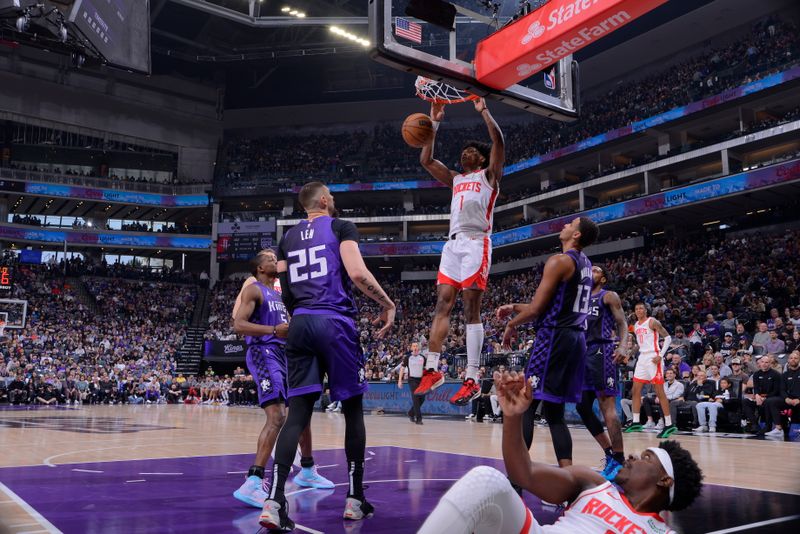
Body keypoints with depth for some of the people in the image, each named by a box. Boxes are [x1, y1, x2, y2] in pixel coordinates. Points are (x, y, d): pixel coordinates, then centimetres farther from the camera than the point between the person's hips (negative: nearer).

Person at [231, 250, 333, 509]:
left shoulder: (279, 293, 22)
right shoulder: (253, 289, -4)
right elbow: (238, 324, -17)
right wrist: (274, 329, -26)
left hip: (283, 355, 9)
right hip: (264, 354, -9)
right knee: (276, 416, -25)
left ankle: (307, 472, 34)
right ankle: (253, 484, -29)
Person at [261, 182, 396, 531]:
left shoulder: (288, 237, 19)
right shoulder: (341, 227, 2)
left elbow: (285, 293, 18)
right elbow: (357, 272, -14)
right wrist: (388, 303, -2)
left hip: (300, 324, 5)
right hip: (335, 322, -4)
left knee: (298, 413, 2)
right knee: (353, 409, 10)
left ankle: (274, 500, -12)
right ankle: (355, 498, 16)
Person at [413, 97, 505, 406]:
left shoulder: (489, 175, 10)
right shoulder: (455, 180, 26)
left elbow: (498, 142, -5)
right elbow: (426, 160, 23)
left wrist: (483, 111, -2)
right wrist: (434, 123, 20)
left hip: (476, 242, -6)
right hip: (453, 243, 6)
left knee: (471, 310, -10)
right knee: (442, 305, -2)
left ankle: (472, 380, -10)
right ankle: (432, 370, 0)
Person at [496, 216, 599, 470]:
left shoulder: (559, 261, -12)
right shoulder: (585, 264, 17)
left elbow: (536, 309, -14)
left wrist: (511, 324, 4)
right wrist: (514, 308, 22)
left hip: (554, 337, -9)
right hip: (576, 337, 9)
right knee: (553, 411, 12)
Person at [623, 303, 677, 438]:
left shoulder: (652, 322, -8)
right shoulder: (636, 326, 15)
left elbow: (667, 337, -11)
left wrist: (660, 355, -18)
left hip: (653, 358, -8)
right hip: (642, 358, 8)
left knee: (659, 391, -8)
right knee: (635, 390, 7)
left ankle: (669, 425, -5)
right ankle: (636, 422, 14)